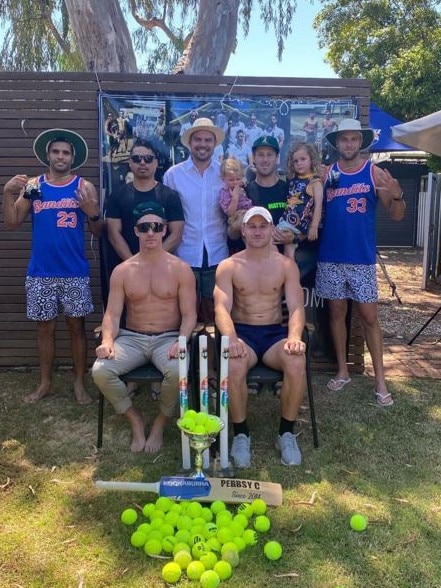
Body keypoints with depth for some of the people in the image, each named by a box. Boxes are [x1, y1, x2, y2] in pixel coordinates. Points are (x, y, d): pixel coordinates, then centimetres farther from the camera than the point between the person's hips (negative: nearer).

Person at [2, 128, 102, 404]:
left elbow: (98, 232, 0)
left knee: (76, 325, 5)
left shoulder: (84, 187, 1)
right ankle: (45, 383, 24)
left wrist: (94, 213, -20)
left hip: (75, 272, -2)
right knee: (45, 327, 11)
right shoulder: (32, 185, 6)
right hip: (40, 273, 2)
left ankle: (79, 383, 17)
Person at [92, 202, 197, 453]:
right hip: (131, 338, 2)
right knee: (100, 371, -25)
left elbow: (189, 314, -3)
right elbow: (113, 314, 1)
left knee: (178, 372, -34)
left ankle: (161, 423, -1)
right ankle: (135, 419, 3)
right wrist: (107, 340, -20)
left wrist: (181, 341, -23)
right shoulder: (122, 271, 6)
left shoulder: (181, 269, 1)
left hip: (168, 338, -2)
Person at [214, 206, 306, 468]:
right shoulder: (228, 266, 2)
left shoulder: (287, 265, 5)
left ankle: (287, 433, -9)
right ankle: (241, 434, -11)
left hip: (275, 332, 1)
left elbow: (296, 307, -5)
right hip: (242, 332, -1)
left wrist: (294, 336, -26)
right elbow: (222, 308, -10)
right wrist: (231, 338, -32)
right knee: (234, 366, -35)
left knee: (297, 363, -31)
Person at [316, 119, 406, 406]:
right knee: (337, 313, 10)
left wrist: (398, 195, -28)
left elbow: (397, 215, -6)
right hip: (330, 257, 2)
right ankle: (343, 371, 24)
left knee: (369, 317, 1)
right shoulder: (327, 174, 4)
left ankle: (380, 380, 9)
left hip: (362, 258, -2)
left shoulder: (375, 173, -3)